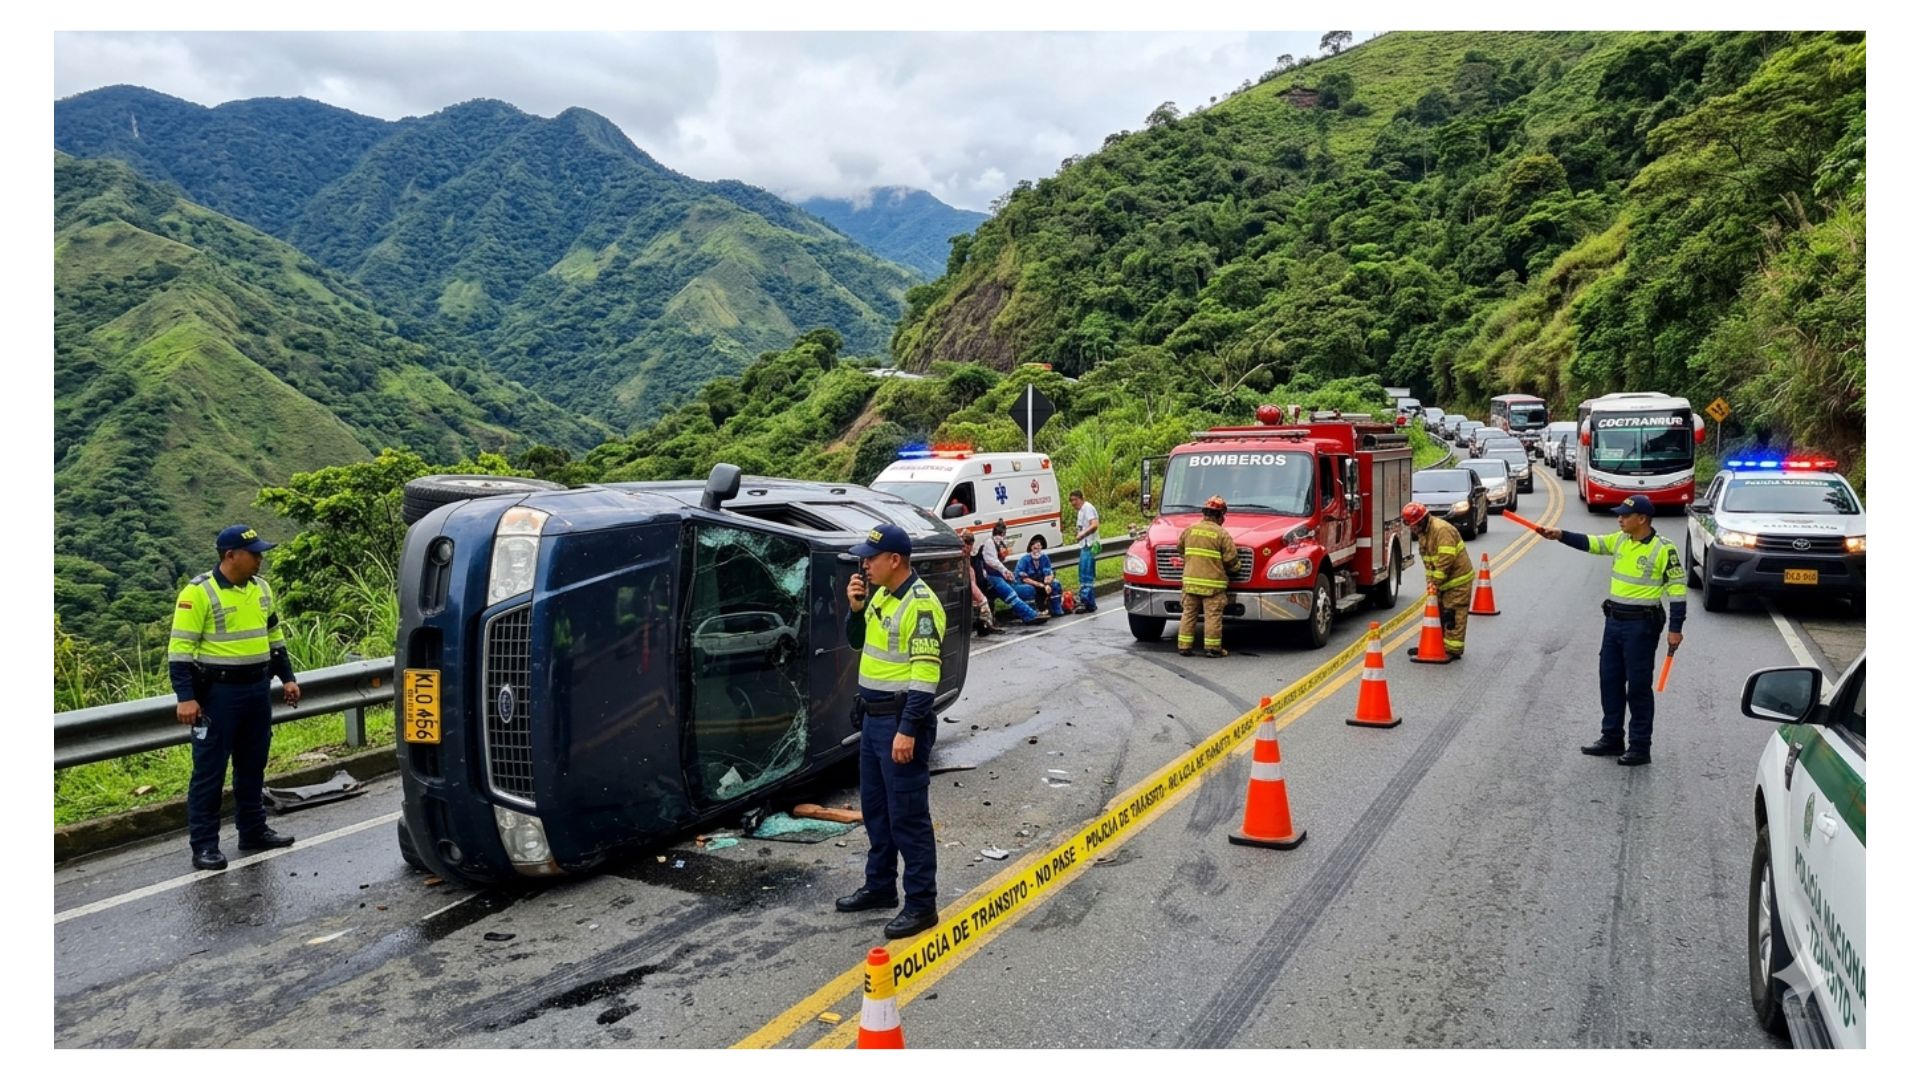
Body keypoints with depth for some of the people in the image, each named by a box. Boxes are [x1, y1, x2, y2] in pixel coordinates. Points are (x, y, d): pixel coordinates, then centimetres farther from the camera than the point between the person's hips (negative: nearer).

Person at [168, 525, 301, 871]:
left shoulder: (261, 588, 8)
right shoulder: (199, 593, -13)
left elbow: (274, 635, 19)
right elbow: (180, 648, -14)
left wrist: (287, 677, 16)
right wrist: (186, 697, -19)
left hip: (258, 689, 7)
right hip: (218, 693, -7)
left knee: (253, 766, 15)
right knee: (209, 770, 0)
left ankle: (253, 832, 26)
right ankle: (204, 845, 7)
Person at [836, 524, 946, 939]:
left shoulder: (920, 604, -18)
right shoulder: (880, 595, 10)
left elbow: (926, 674, -22)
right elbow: (858, 642, 22)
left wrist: (908, 729, -25)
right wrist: (855, 607, 3)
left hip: (901, 721, -10)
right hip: (873, 717, 10)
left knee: (908, 815, -3)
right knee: (874, 807, 19)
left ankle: (921, 904, 6)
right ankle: (879, 886, 33)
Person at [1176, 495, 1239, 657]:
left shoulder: (1190, 529, 6)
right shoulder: (1222, 534, -7)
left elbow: (1181, 550, 17)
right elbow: (1231, 560, -8)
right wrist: (1237, 566, 13)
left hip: (1190, 580, 4)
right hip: (1213, 582, -4)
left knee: (1188, 614, 10)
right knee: (1213, 615, 2)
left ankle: (1184, 646, 11)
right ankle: (1213, 647, 5)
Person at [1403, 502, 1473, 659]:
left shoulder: (1442, 529, -23)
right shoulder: (1422, 533, 8)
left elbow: (1446, 559, -27)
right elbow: (1428, 560, 11)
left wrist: (1436, 581, -21)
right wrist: (1430, 580, -1)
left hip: (1458, 580, -10)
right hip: (1443, 581, 10)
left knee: (1453, 615, -7)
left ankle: (1453, 650, -2)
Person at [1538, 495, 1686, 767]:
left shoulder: (1663, 549, -14)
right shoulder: (1620, 540, 7)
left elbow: (1677, 588, -13)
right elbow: (1591, 543, 16)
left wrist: (1675, 628, -15)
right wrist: (1561, 535, 0)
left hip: (1641, 624, -8)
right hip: (1614, 621, 8)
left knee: (1638, 686, -1)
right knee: (1610, 682, 13)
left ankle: (1640, 747, 9)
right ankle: (1611, 739, 24)